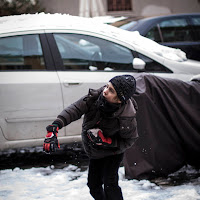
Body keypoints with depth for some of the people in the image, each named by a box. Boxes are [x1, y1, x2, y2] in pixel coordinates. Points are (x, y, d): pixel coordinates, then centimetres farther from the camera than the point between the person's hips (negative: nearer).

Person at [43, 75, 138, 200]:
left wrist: (106, 141, -32)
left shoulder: (126, 119, -35)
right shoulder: (96, 96, -28)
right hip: (95, 152, 5)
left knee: (109, 184, -21)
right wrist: (55, 126, -47)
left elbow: (129, 141, -19)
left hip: (112, 152, -5)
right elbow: (75, 109, -33)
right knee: (94, 185, 16)